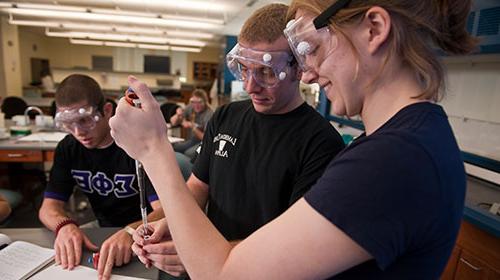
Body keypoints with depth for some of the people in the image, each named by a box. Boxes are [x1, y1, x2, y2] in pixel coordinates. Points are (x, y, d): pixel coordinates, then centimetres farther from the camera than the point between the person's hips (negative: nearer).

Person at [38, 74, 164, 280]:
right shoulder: (68, 148, -1)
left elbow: (164, 209, -24)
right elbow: (49, 206, -2)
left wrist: (131, 232, -43)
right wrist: (65, 225, -25)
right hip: (103, 235, 4)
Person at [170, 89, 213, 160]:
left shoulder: (209, 114, -17)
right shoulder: (190, 108, -1)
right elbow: (173, 122, 3)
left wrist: (193, 127, -30)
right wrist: (178, 115, -19)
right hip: (191, 141, 6)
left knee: (189, 153, -33)